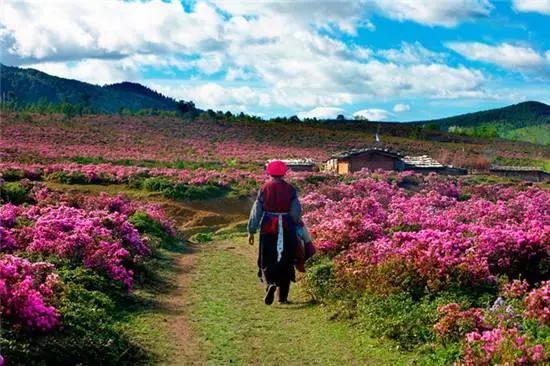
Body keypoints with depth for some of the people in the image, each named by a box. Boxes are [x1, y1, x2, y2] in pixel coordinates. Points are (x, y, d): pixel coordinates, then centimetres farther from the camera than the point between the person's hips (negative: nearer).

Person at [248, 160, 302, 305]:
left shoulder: (264, 189, -3)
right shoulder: (291, 190, -3)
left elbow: (256, 211, -1)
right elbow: (296, 213, -3)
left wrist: (251, 231, 6)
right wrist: (294, 225, 17)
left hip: (268, 229, 0)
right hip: (287, 231, 1)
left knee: (267, 261, 10)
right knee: (285, 262, 12)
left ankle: (271, 283, -19)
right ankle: (283, 297, 16)